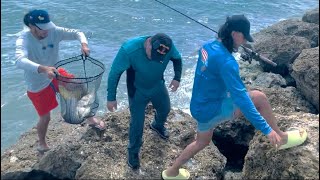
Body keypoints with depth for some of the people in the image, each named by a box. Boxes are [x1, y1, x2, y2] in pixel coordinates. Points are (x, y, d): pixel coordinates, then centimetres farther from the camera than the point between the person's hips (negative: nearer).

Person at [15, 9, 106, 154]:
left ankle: (90, 120, 38)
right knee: (45, 117, 8)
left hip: (56, 76, 5)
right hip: (38, 86, -4)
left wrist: (84, 44, -33)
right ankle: (42, 143, 39)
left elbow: (77, 33, -10)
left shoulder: (54, 31, -17)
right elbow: (20, 61, -46)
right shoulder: (24, 40, -28)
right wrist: (43, 69, -62)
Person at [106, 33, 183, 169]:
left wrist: (177, 77, -17)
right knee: (137, 122, 4)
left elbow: (177, 59, -3)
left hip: (158, 87, 4)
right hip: (137, 91, -4)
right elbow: (115, 72, -25)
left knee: (165, 109, 25)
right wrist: (111, 98, -19)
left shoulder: (169, 46, -27)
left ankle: (157, 125, 61)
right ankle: (133, 151, 32)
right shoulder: (129, 49, -38)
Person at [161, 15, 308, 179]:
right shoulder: (226, 61, -27)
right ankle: (280, 137, 11)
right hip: (212, 109, -9)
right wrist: (266, 129, -28)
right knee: (259, 98, -9)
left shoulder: (208, 46, 1)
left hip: (200, 107, 9)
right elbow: (241, 98, -31)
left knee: (202, 142, 29)